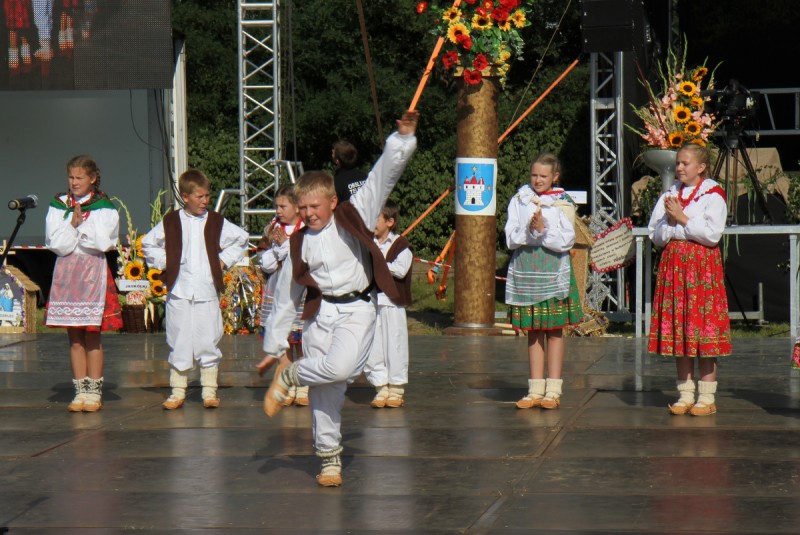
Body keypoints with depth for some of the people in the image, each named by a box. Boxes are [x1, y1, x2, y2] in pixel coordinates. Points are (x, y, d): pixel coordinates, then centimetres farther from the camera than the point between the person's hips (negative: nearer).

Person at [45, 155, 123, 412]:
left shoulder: (105, 207, 0)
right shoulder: (58, 206, 7)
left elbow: (103, 243, -11)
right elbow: (56, 243, -3)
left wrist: (79, 225, -8)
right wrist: (74, 224, -14)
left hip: (93, 272, -3)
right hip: (65, 272, 3)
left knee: (92, 336, -2)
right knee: (74, 337, 5)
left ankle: (94, 392, 4)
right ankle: (80, 391, 10)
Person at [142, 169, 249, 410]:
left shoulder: (216, 222, 5)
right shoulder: (171, 222, 3)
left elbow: (241, 239, 17)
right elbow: (148, 243, 15)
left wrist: (224, 260, 7)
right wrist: (164, 262, 3)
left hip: (208, 293, 0)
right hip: (179, 293, 0)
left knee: (208, 343, 2)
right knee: (179, 344, 3)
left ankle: (209, 391, 9)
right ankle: (177, 392, 10)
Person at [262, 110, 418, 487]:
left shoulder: (354, 217, 1)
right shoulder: (299, 244, 8)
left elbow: (384, 174, -5)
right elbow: (286, 297, 14)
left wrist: (403, 137, -20)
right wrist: (272, 346, 15)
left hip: (356, 311, -3)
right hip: (319, 315, 3)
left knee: (339, 368, -29)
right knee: (324, 392, 3)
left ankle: (289, 376, -1)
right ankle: (330, 461, 18)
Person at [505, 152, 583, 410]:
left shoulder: (563, 203, 1)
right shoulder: (519, 201, 7)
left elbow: (566, 241, -6)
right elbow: (511, 239, 0)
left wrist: (543, 230, -18)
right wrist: (529, 230, -17)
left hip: (554, 272, -2)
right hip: (525, 271, 2)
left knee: (554, 330, 0)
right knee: (534, 331, 6)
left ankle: (553, 391, 4)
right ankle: (536, 390, 10)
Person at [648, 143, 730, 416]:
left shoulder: (713, 195, -3)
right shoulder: (669, 195, 13)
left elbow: (712, 234, -13)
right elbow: (655, 235, 10)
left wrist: (682, 219, -10)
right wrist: (670, 221, -8)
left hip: (703, 266, -5)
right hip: (673, 265, 5)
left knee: (704, 333, -6)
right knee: (678, 331, 4)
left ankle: (706, 397, -1)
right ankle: (685, 395, 11)